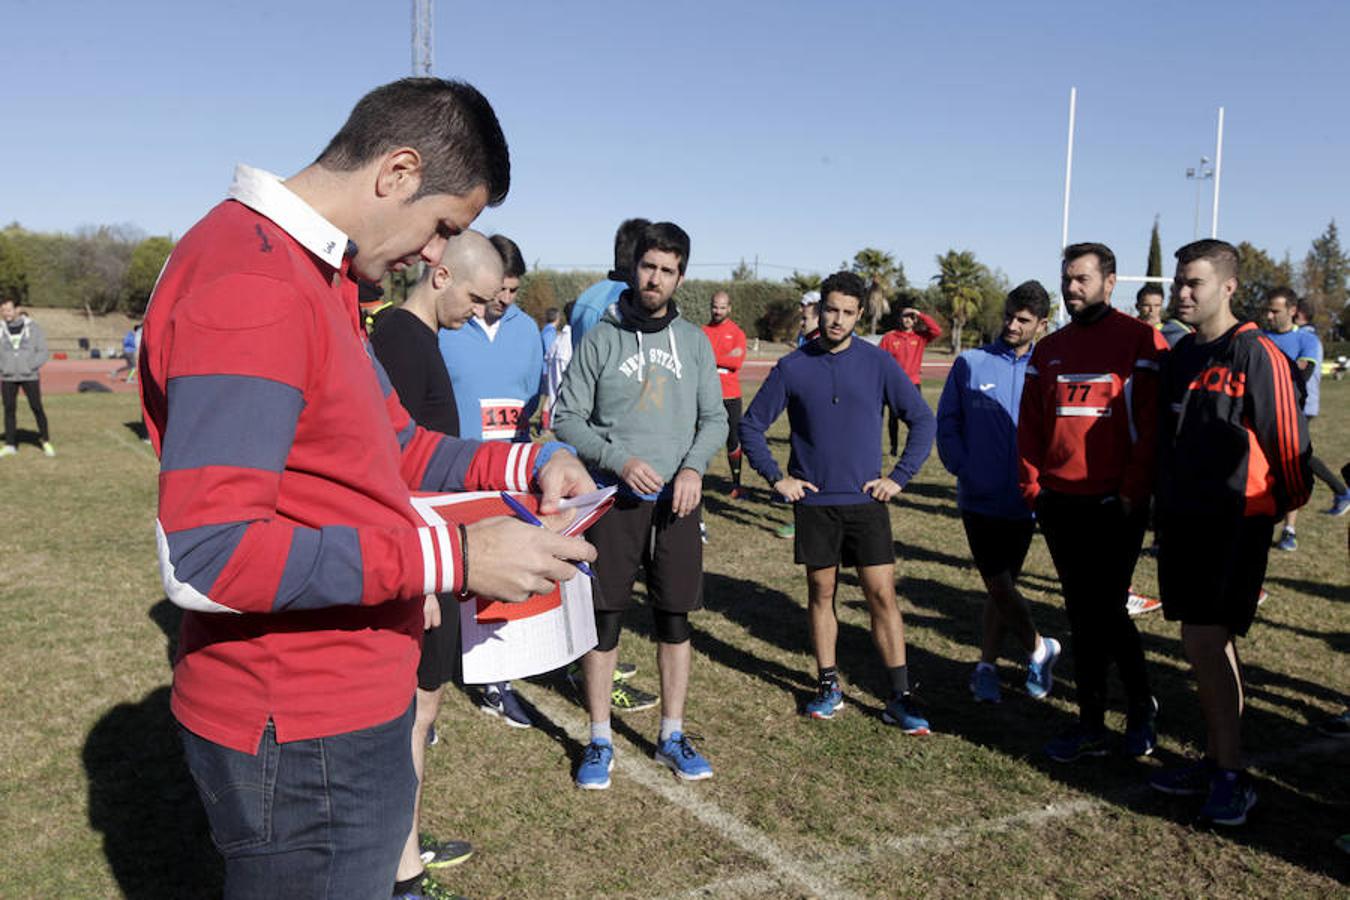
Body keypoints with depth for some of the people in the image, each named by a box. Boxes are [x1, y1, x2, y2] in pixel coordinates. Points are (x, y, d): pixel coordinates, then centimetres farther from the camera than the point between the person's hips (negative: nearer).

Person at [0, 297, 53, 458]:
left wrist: (30, 366, -12)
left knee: (37, 408, -2)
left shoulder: (33, 328, 0)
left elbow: (43, 352, -1)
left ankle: (46, 441, 10)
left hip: (29, 377, -2)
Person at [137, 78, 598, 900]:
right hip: (303, 742, -10)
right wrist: (451, 558, -27)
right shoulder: (250, 284, -22)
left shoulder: (322, 279, 11)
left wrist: (525, 464, 3)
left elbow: (392, 447, 18)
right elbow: (205, 560, -27)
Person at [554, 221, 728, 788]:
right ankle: (599, 741, 15)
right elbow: (566, 418, -1)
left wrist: (693, 466, -9)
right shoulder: (602, 339, -1)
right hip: (614, 499, -2)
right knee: (604, 620, 1)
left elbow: (715, 418, 10)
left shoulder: (693, 341, 8)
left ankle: (672, 736, 21)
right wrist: (620, 460, -14)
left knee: (675, 620, 8)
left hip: (676, 501, 3)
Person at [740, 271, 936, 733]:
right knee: (821, 592, 10)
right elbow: (751, 424, 6)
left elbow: (923, 420, 4)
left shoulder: (878, 363, -1)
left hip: (866, 501, 0)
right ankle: (828, 686, 22)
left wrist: (899, 476, -2)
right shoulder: (793, 367, -1)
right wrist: (775, 477, -1)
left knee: (882, 595, -2)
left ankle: (900, 697, 5)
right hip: (814, 502, 1)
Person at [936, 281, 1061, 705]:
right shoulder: (970, 364, 0)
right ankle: (1039, 648, 22)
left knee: (1002, 586, 10)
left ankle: (987, 666, 24)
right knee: (999, 586, -1)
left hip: (1023, 501, 1)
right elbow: (947, 423, 2)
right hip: (980, 497, -1)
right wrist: (963, 468, -9)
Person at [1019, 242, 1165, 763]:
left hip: (1114, 504, -6)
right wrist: (1031, 484, 4)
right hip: (1059, 501, 6)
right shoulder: (1049, 350, 13)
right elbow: (1030, 424, 14)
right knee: (1084, 612, 10)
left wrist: (1134, 491, -12)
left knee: (1101, 610, -4)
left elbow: (1151, 424, -8)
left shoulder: (1140, 342, -4)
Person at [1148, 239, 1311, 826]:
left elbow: (1286, 437, -9)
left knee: (1204, 640, -10)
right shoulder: (1180, 355, 11)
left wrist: (1287, 503, 1)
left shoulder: (1256, 354, -12)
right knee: (1206, 641, 12)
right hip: (1182, 516, 7)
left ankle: (1232, 776, 2)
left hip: (1235, 521, -7)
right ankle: (1216, 762, 22)